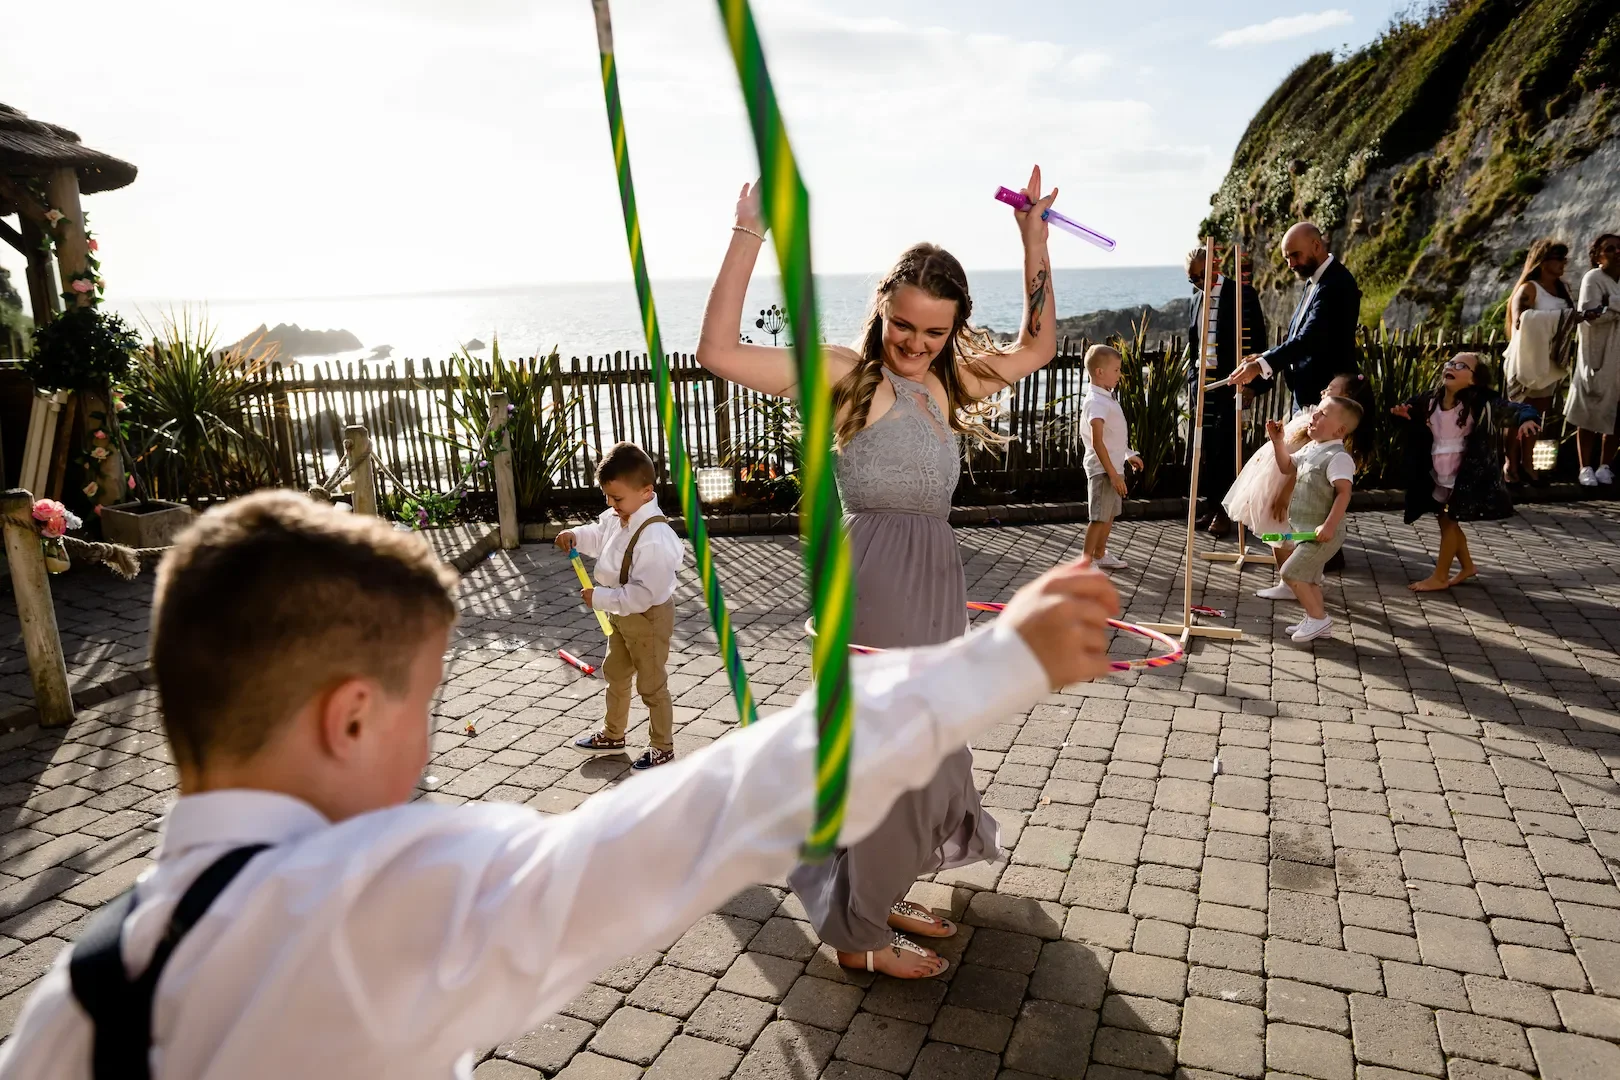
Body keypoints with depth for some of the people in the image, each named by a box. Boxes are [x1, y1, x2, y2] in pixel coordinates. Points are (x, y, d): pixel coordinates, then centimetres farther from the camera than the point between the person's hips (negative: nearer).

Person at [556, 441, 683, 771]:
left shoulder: (654, 537, -34)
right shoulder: (616, 517, -6)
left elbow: (643, 593, -34)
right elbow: (599, 534, 17)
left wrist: (601, 598, -29)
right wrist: (576, 536, -3)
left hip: (648, 618, -10)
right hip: (621, 614, 10)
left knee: (651, 684, 6)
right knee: (615, 673, 24)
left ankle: (662, 749, 24)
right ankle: (612, 734, 44)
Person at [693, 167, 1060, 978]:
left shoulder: (950, 382, 12)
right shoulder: (846, 374, -7)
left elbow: (1037, 346, 25)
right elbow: (719, 351, -17)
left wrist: (1034, 240, 18)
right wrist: (749, 232, -18)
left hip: (935, 582, 8)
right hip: (875, 577, -8)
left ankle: (882, 896, 37)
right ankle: (857, 934, 20)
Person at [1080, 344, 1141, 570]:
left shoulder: (1106, 397, 12)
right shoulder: (1096, 402, -20)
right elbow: (1097, 442, -26)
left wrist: (1127, 456, 28)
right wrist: (1113, 473, -26)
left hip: (1113, 467, 10)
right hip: (1103, 469, -10)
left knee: (1109, 514, 19)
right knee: (1098, 517, -8)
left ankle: (1100, 555, 32)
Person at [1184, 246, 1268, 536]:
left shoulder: (1241, 294, -6)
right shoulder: (1197, 298, 13)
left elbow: (1254, 341, -8)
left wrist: (1250, 382, -14)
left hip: (1228, 382, -5)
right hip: (1202, 381, 6)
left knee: (1224, 448, -4)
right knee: (1203, 447, 4)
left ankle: (1223, 511, 3)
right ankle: (1211, 506, 14)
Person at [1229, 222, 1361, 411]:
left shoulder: (1336, 283, -18)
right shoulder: (1314, 280, 14)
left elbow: (1310, 338, -28)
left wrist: (1261, 365, -35)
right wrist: (1265, 357, 1)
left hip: (1327, 394, -10)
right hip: (1306, 395, 10)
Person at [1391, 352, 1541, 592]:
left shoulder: (1481, 402, -18)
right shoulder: (1430, 399, 0)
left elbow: (1513, 409, -22)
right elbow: (1413, 408, 18)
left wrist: (1527, 419, -43)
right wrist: (1403, 412, -5)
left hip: (1464, 475, -6)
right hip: (1438, 475, 7)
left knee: (1450, 522, 0)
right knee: (1446, 521, 17)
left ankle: (1440, 577, 12)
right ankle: (1467, 565, 36)